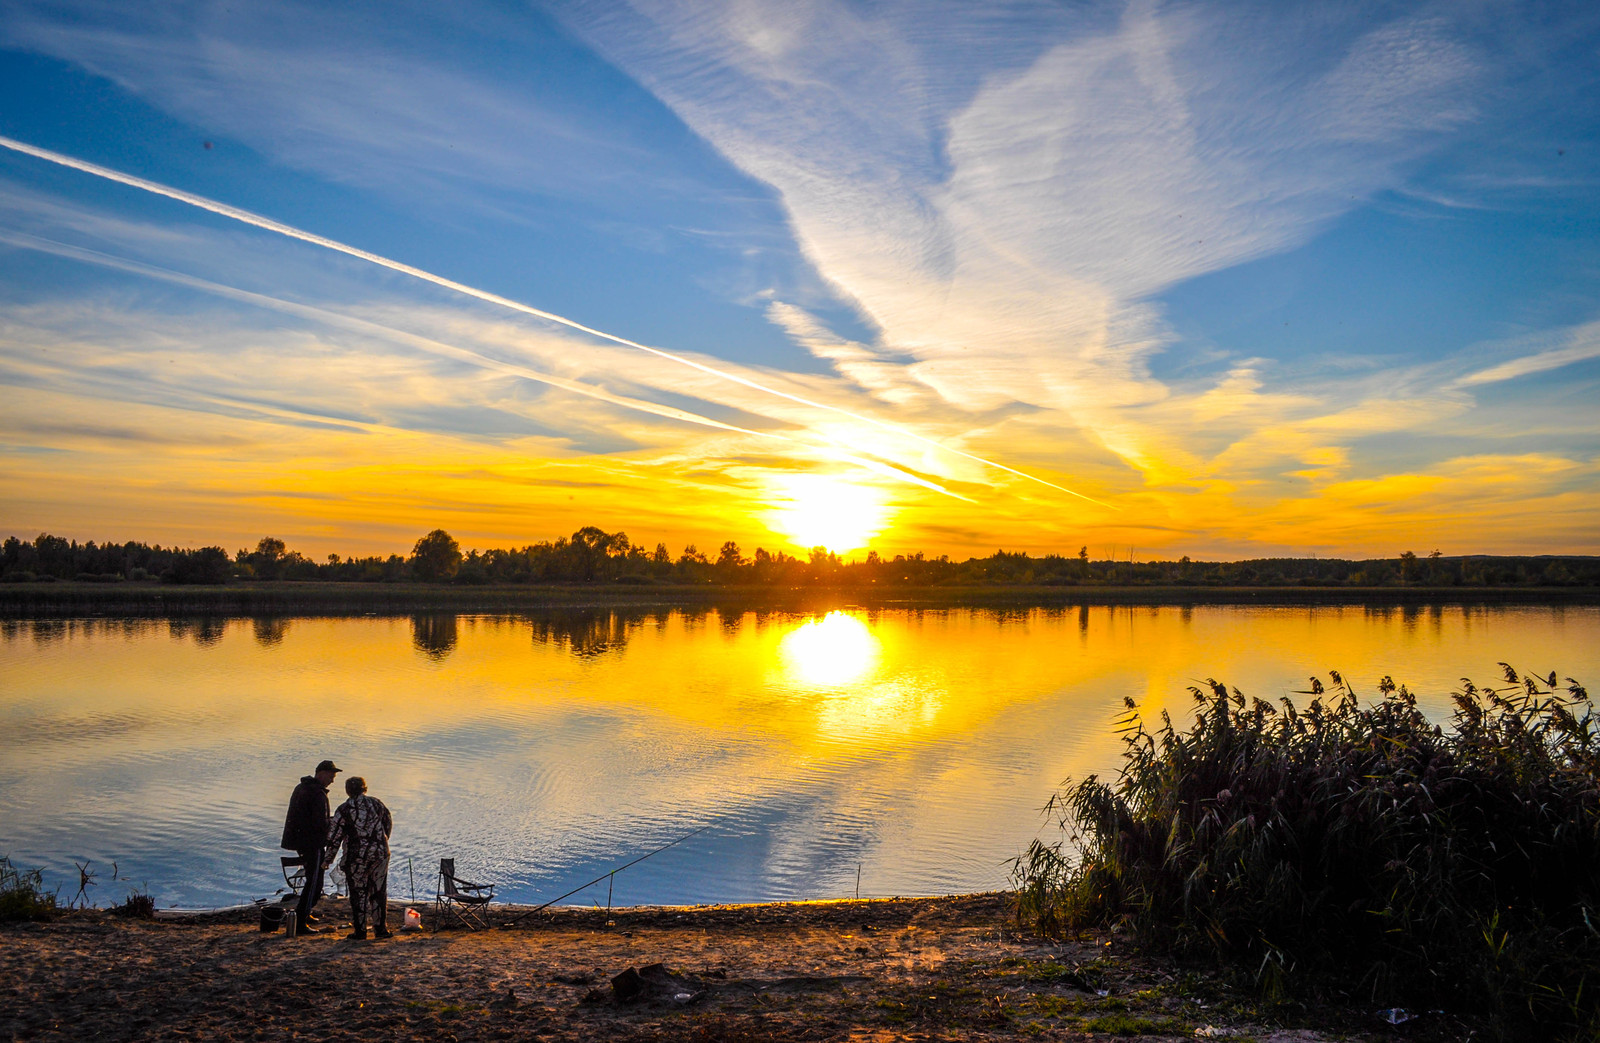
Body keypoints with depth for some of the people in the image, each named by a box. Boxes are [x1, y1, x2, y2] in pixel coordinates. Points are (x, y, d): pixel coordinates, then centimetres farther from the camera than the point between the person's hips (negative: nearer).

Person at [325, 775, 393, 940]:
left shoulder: (344, 809, -5)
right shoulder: (377, 804, 6)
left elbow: (334, 837, -5)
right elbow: (388, 825, 16)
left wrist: (328, 859, 6)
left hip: (356, 857, -3)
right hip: (380, 854, 3)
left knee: (358, 893, 6)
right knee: (379, 892, 10)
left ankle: (360, 930, 9)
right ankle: (381, 928, 12)